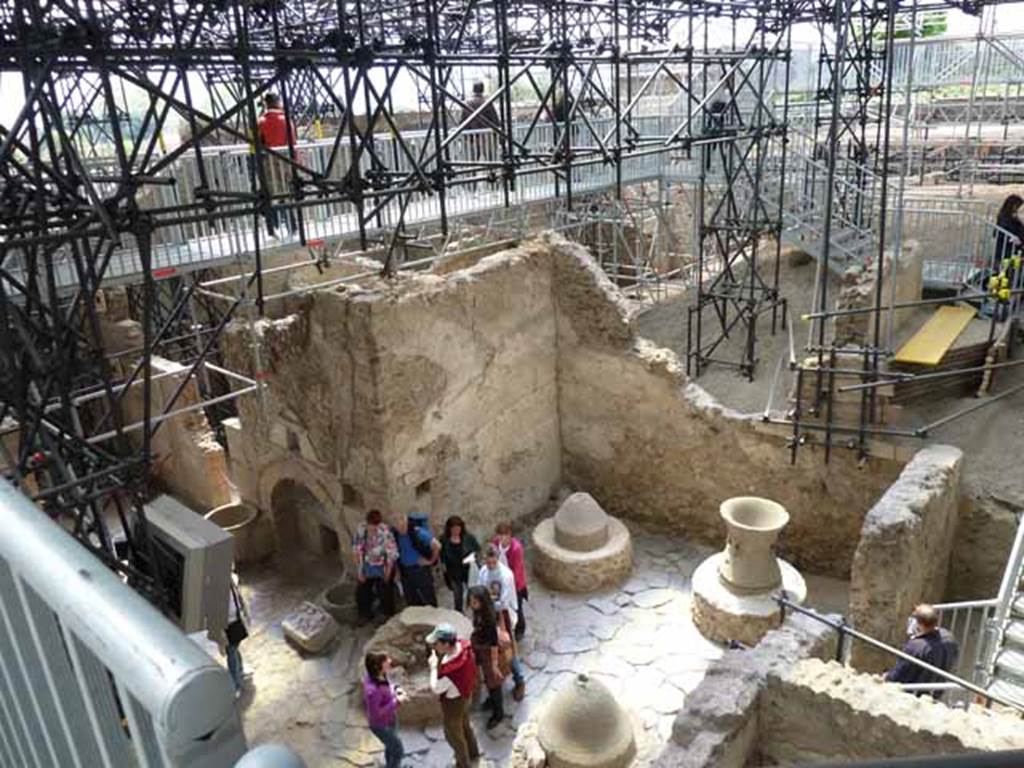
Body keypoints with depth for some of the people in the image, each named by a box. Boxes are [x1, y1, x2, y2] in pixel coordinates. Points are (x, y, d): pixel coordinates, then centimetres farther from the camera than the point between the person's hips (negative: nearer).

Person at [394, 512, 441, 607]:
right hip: (405, 570, 6)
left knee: (428, 600, 1)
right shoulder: (396, 533, -2)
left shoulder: (419, 533, -20)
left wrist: (431, 561, -13)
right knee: (411, 601, 13)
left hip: (421, 570, -6)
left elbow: (437, 546, -23)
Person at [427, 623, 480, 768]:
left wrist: (434, 667, -17)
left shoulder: (450, 670, -44)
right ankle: (473, 752, 58)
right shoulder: (463, 645, -22)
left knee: (453, 735, 21)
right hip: (465, 695, 8)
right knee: (464, 725, 33)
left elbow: (435, 688, -26)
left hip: (453, 702, -8)